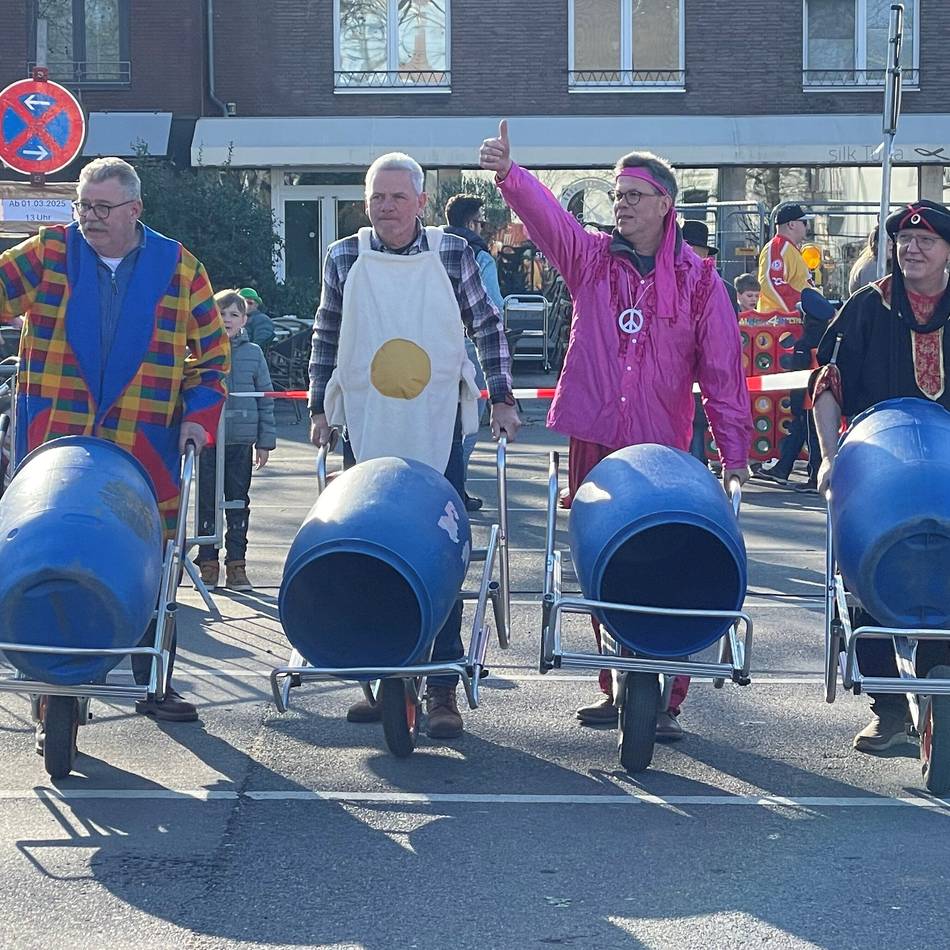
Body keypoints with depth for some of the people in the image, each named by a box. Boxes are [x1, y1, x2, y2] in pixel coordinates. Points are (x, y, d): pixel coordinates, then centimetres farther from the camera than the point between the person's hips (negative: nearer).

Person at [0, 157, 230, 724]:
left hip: (148, 454, 0)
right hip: (56, 449, 0)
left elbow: (213, 349, 9)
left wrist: (199, 413, -2)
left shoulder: (178, 268, 5)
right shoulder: (47, 255, 4)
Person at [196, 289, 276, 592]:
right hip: (206, 439, -1)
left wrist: (266, 441, 4)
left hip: (242, 441, 1)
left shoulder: (253, 353, 5)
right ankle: (208, 563, 11)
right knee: (207, 503, 4)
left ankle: (236, 564, 13)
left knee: (239, 502, 7)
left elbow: (265, 398, 7)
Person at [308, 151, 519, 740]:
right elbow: (327, 339, 13)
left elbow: (488, 326, 9)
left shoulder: (452, 254, 0)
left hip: (437, 431, -1)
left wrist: (502, 398, 5)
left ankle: (443, 687, 1)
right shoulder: (345, 260, 4)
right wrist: (320, 409, 11)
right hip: (366, 430, 2)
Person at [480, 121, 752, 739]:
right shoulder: (591, 258, 8)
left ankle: (665, 699, 0)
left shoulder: (699, 280, 4)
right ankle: (616, 689, 15)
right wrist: (508, 173, -29)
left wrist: (734, 452, -1)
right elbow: (546, 215, -10)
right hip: (593, 440, 2)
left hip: (663, 450, -2)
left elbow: (723, 369, 3)